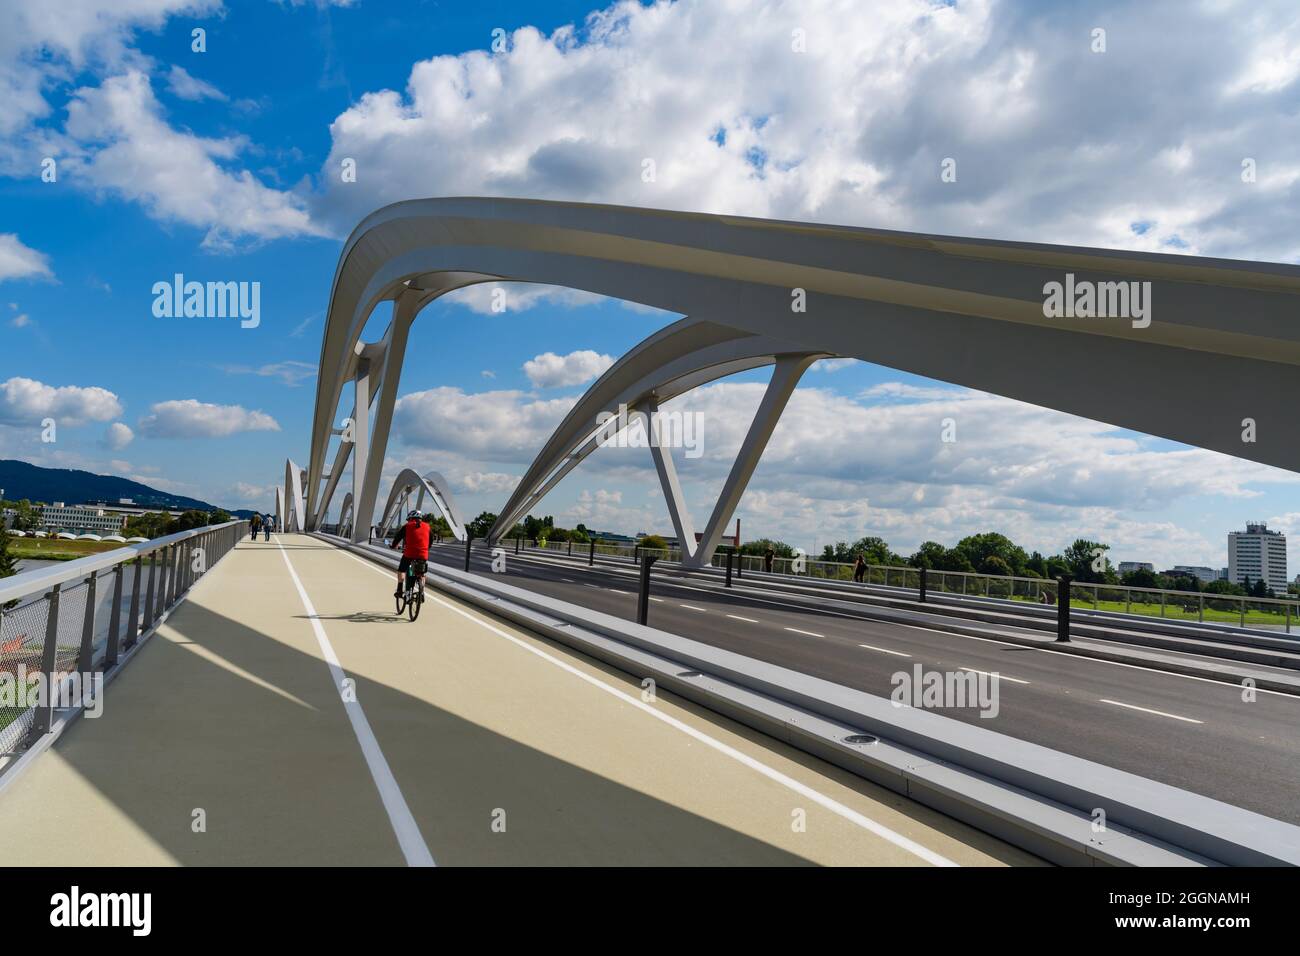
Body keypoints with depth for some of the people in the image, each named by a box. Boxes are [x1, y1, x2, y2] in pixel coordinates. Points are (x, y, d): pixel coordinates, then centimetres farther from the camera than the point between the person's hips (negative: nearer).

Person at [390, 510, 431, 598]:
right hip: (423, 555, 2)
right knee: (421, 574, 21)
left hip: (409, 554, -2)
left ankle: (399, 591, 14)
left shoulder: (407, 526, 5)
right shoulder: (427, 527, 12)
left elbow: (397, 537, 12)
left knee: (401, 571, 20)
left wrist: (393, 546, 31)